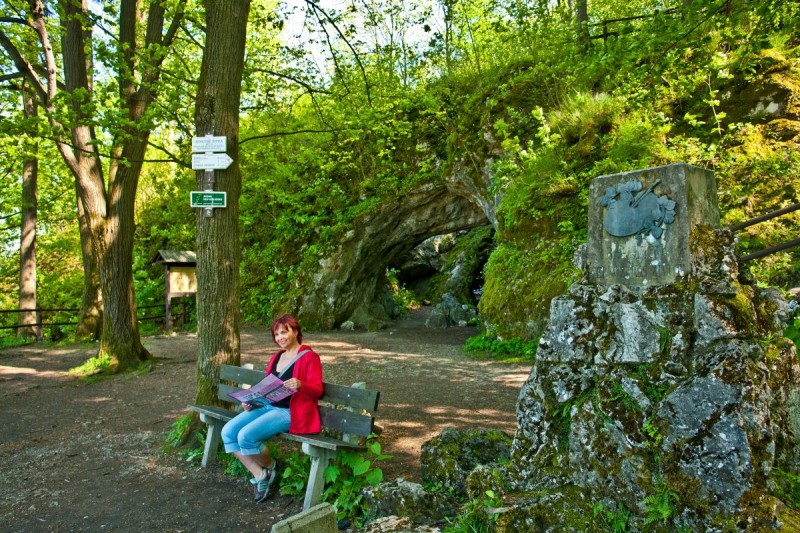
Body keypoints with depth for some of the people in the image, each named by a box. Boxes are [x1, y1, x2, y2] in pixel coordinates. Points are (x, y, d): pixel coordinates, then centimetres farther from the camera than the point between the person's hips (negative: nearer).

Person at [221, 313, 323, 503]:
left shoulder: (309, 357, -7)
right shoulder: (276, 357, 17)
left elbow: (317, 391, -13)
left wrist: (300, 385, -33)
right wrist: (251, 400, 3)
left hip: (289, 413, -8)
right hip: (267, 406, 8)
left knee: (246, 436, -25)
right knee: (228, 432, -11)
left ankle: (270, 467, 5)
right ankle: (260, 476, -4)